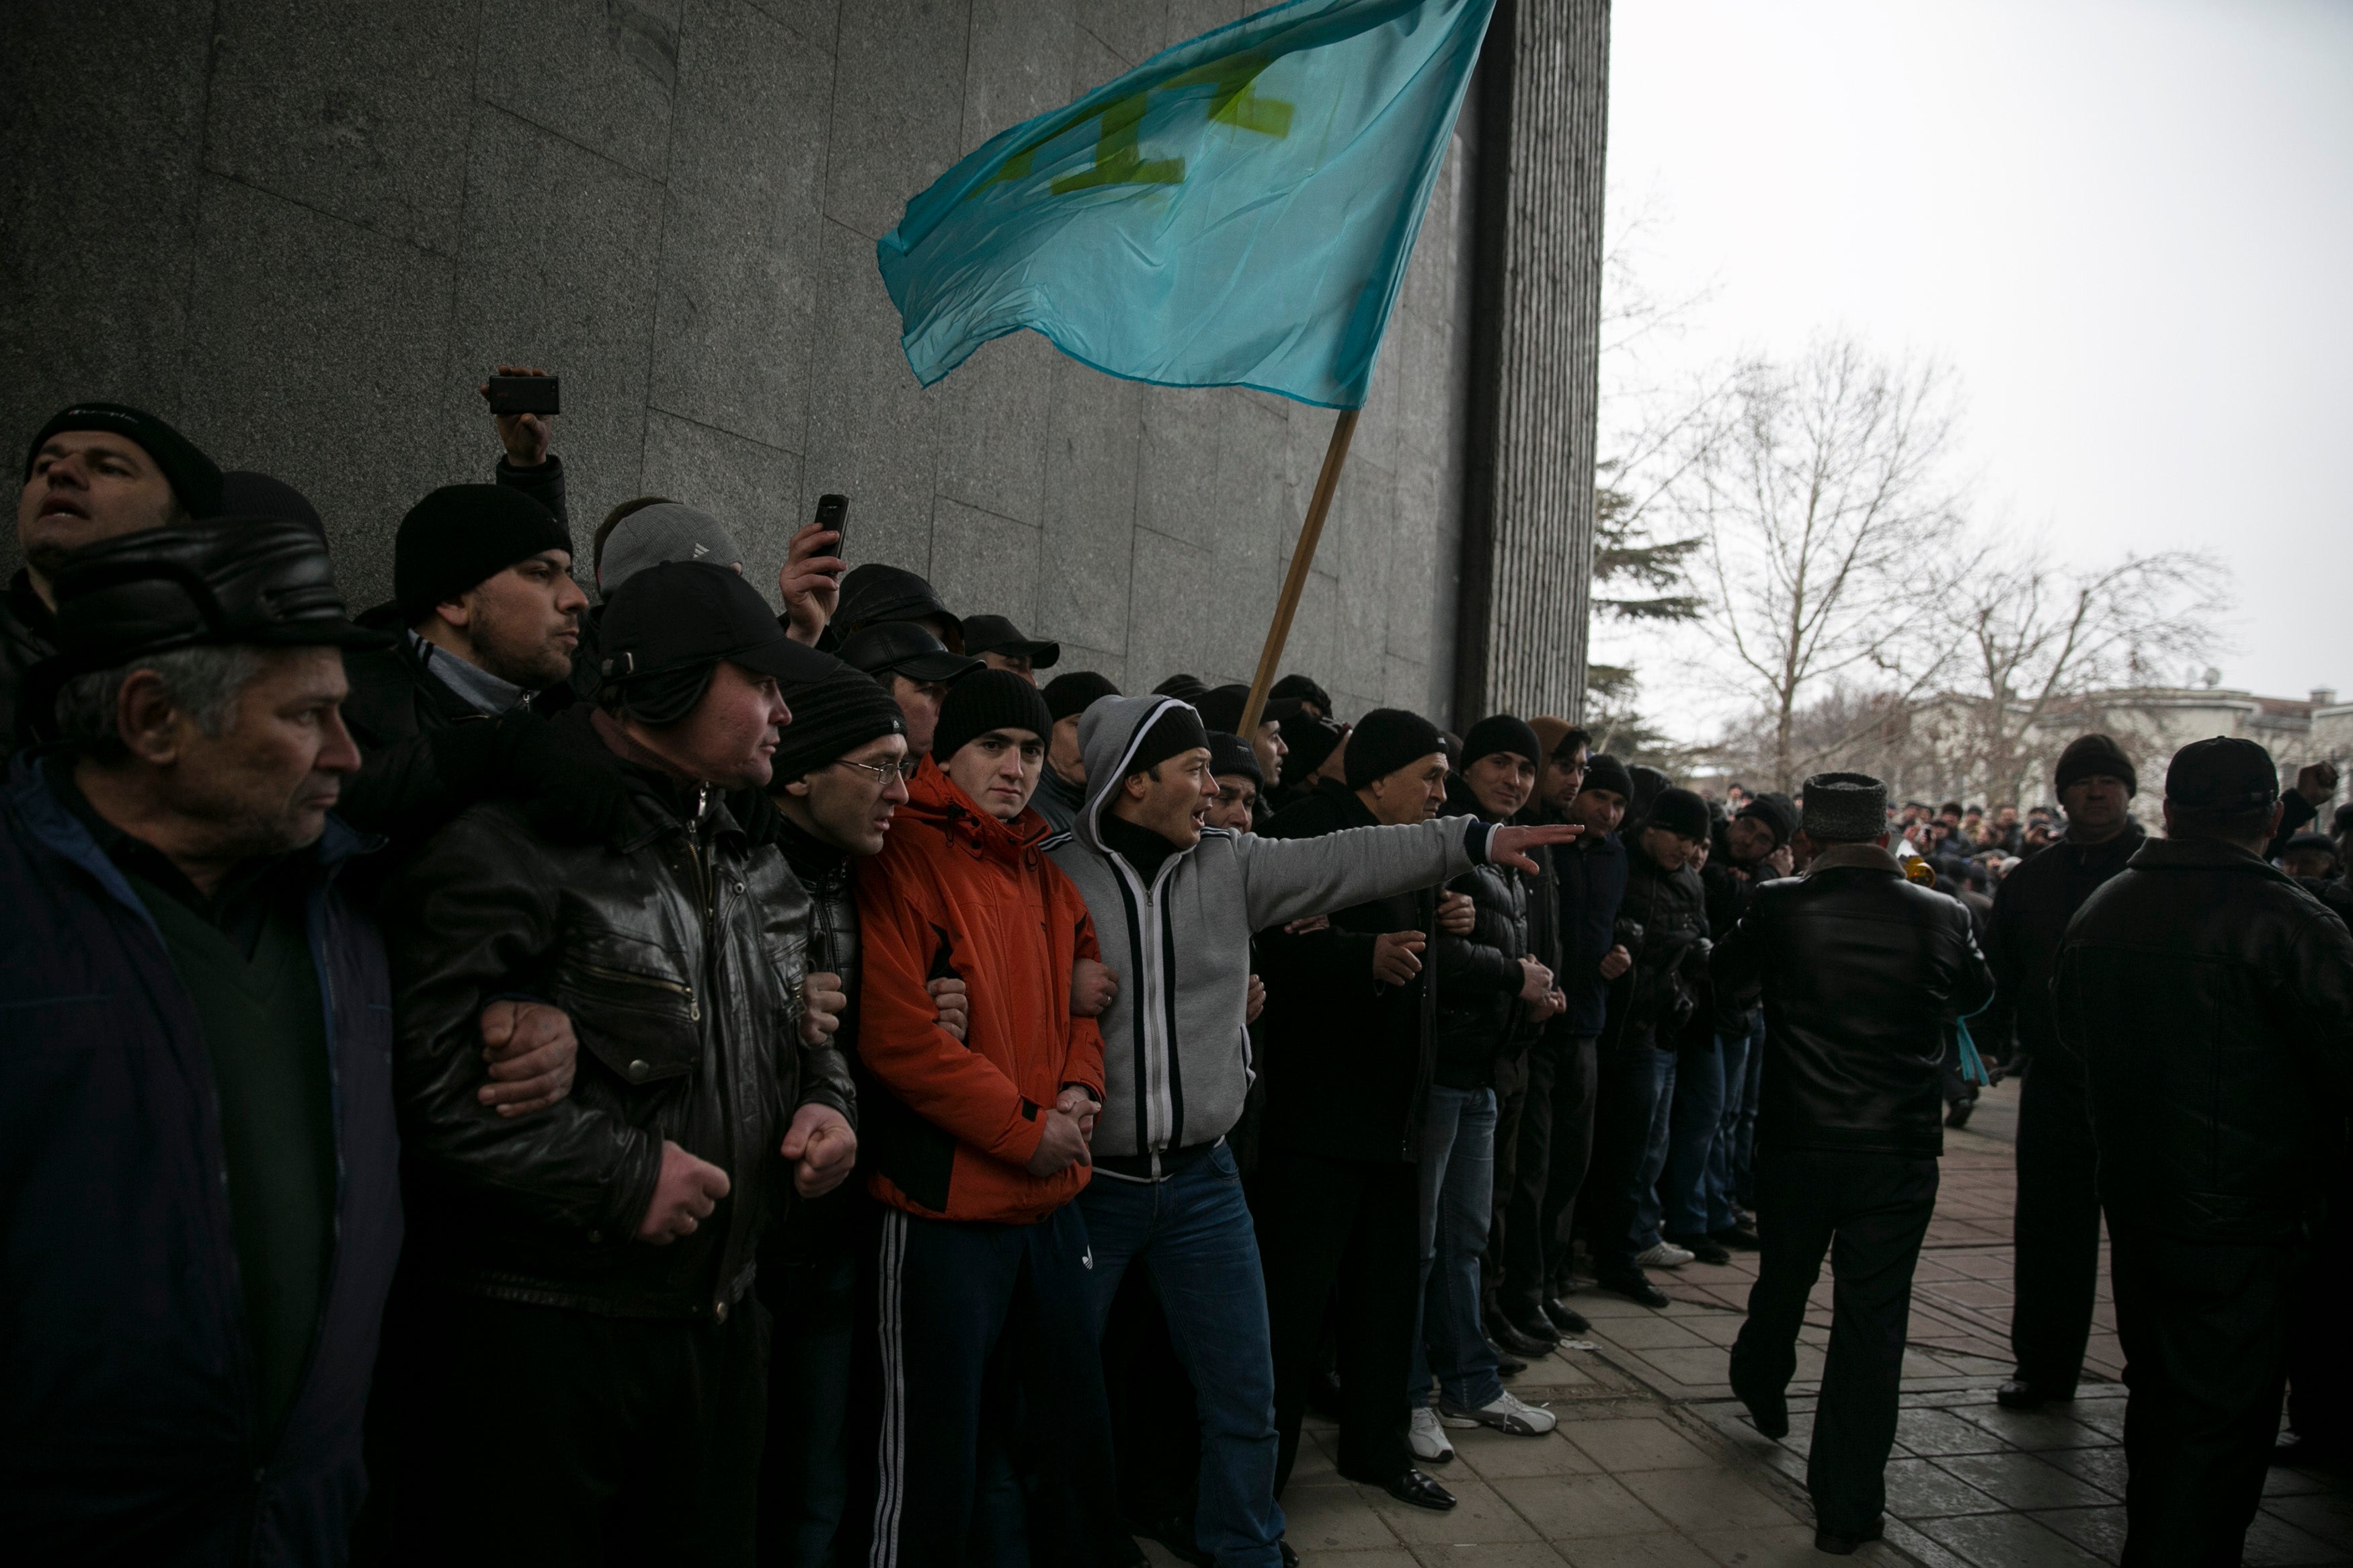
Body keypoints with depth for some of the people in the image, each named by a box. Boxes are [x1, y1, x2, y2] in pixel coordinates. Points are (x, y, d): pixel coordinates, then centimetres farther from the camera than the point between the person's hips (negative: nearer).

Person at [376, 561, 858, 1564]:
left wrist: (827, 1102, 2)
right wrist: (619, 1176, -22)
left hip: (717, 1322, 8)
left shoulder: (756, 864, 11)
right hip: (530, 1335, -8)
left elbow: (804, 1027, 24)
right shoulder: (514, 839, -17)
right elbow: (423, 1071, -25)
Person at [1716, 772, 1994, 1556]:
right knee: (1872, 1321, 6)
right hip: (1901, 1147, -1)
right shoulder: (1941, 916, -6)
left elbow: (1725, 972, 9)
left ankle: (1760, 1387, 51)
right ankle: (1846, 1506, 11)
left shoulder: (1777, 906, -10)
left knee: (1783, 1279, 24)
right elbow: (1977, 993, 14)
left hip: (1795, 1142, 1)